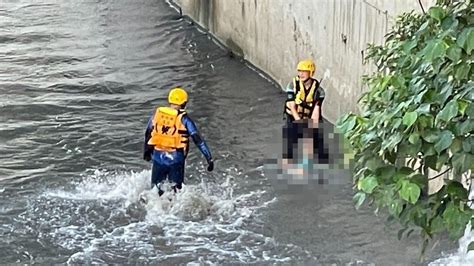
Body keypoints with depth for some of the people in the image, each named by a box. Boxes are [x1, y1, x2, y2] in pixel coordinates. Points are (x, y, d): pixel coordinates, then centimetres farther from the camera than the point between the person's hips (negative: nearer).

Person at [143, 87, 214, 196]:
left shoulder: (157, 113, 4)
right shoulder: (183, 118, -7)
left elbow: (148, 134, 16)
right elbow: (198, 140, -11)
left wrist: (146, 152, 32)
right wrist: (209, 159, -9)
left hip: (158, 157, 2)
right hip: (176, 159, -2)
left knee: (156, 189, 15)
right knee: (175, 189, 12)